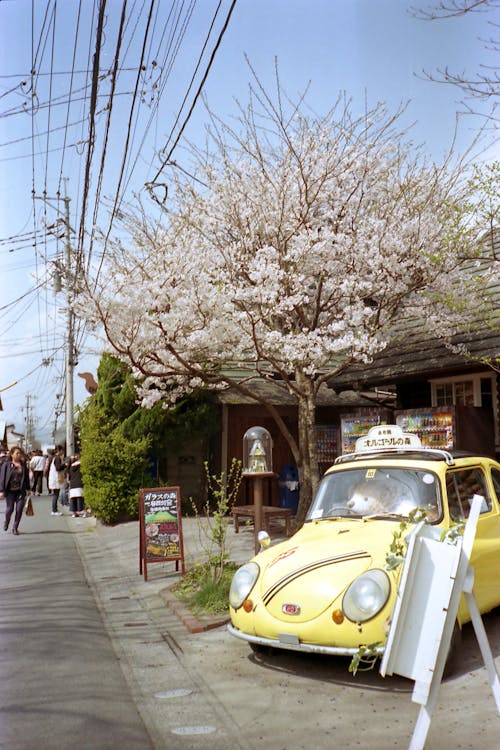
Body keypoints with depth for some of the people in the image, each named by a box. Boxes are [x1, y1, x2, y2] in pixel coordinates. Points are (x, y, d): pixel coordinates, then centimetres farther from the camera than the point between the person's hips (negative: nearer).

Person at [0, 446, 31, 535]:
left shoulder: (23, 464, 6)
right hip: (10, 491, -2)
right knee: (10, 509, 3)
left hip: (21, 491, 2)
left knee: (19, 510, -1)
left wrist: (27, 489, 9)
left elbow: (26, 477, 11)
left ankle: (15, 528, 13)